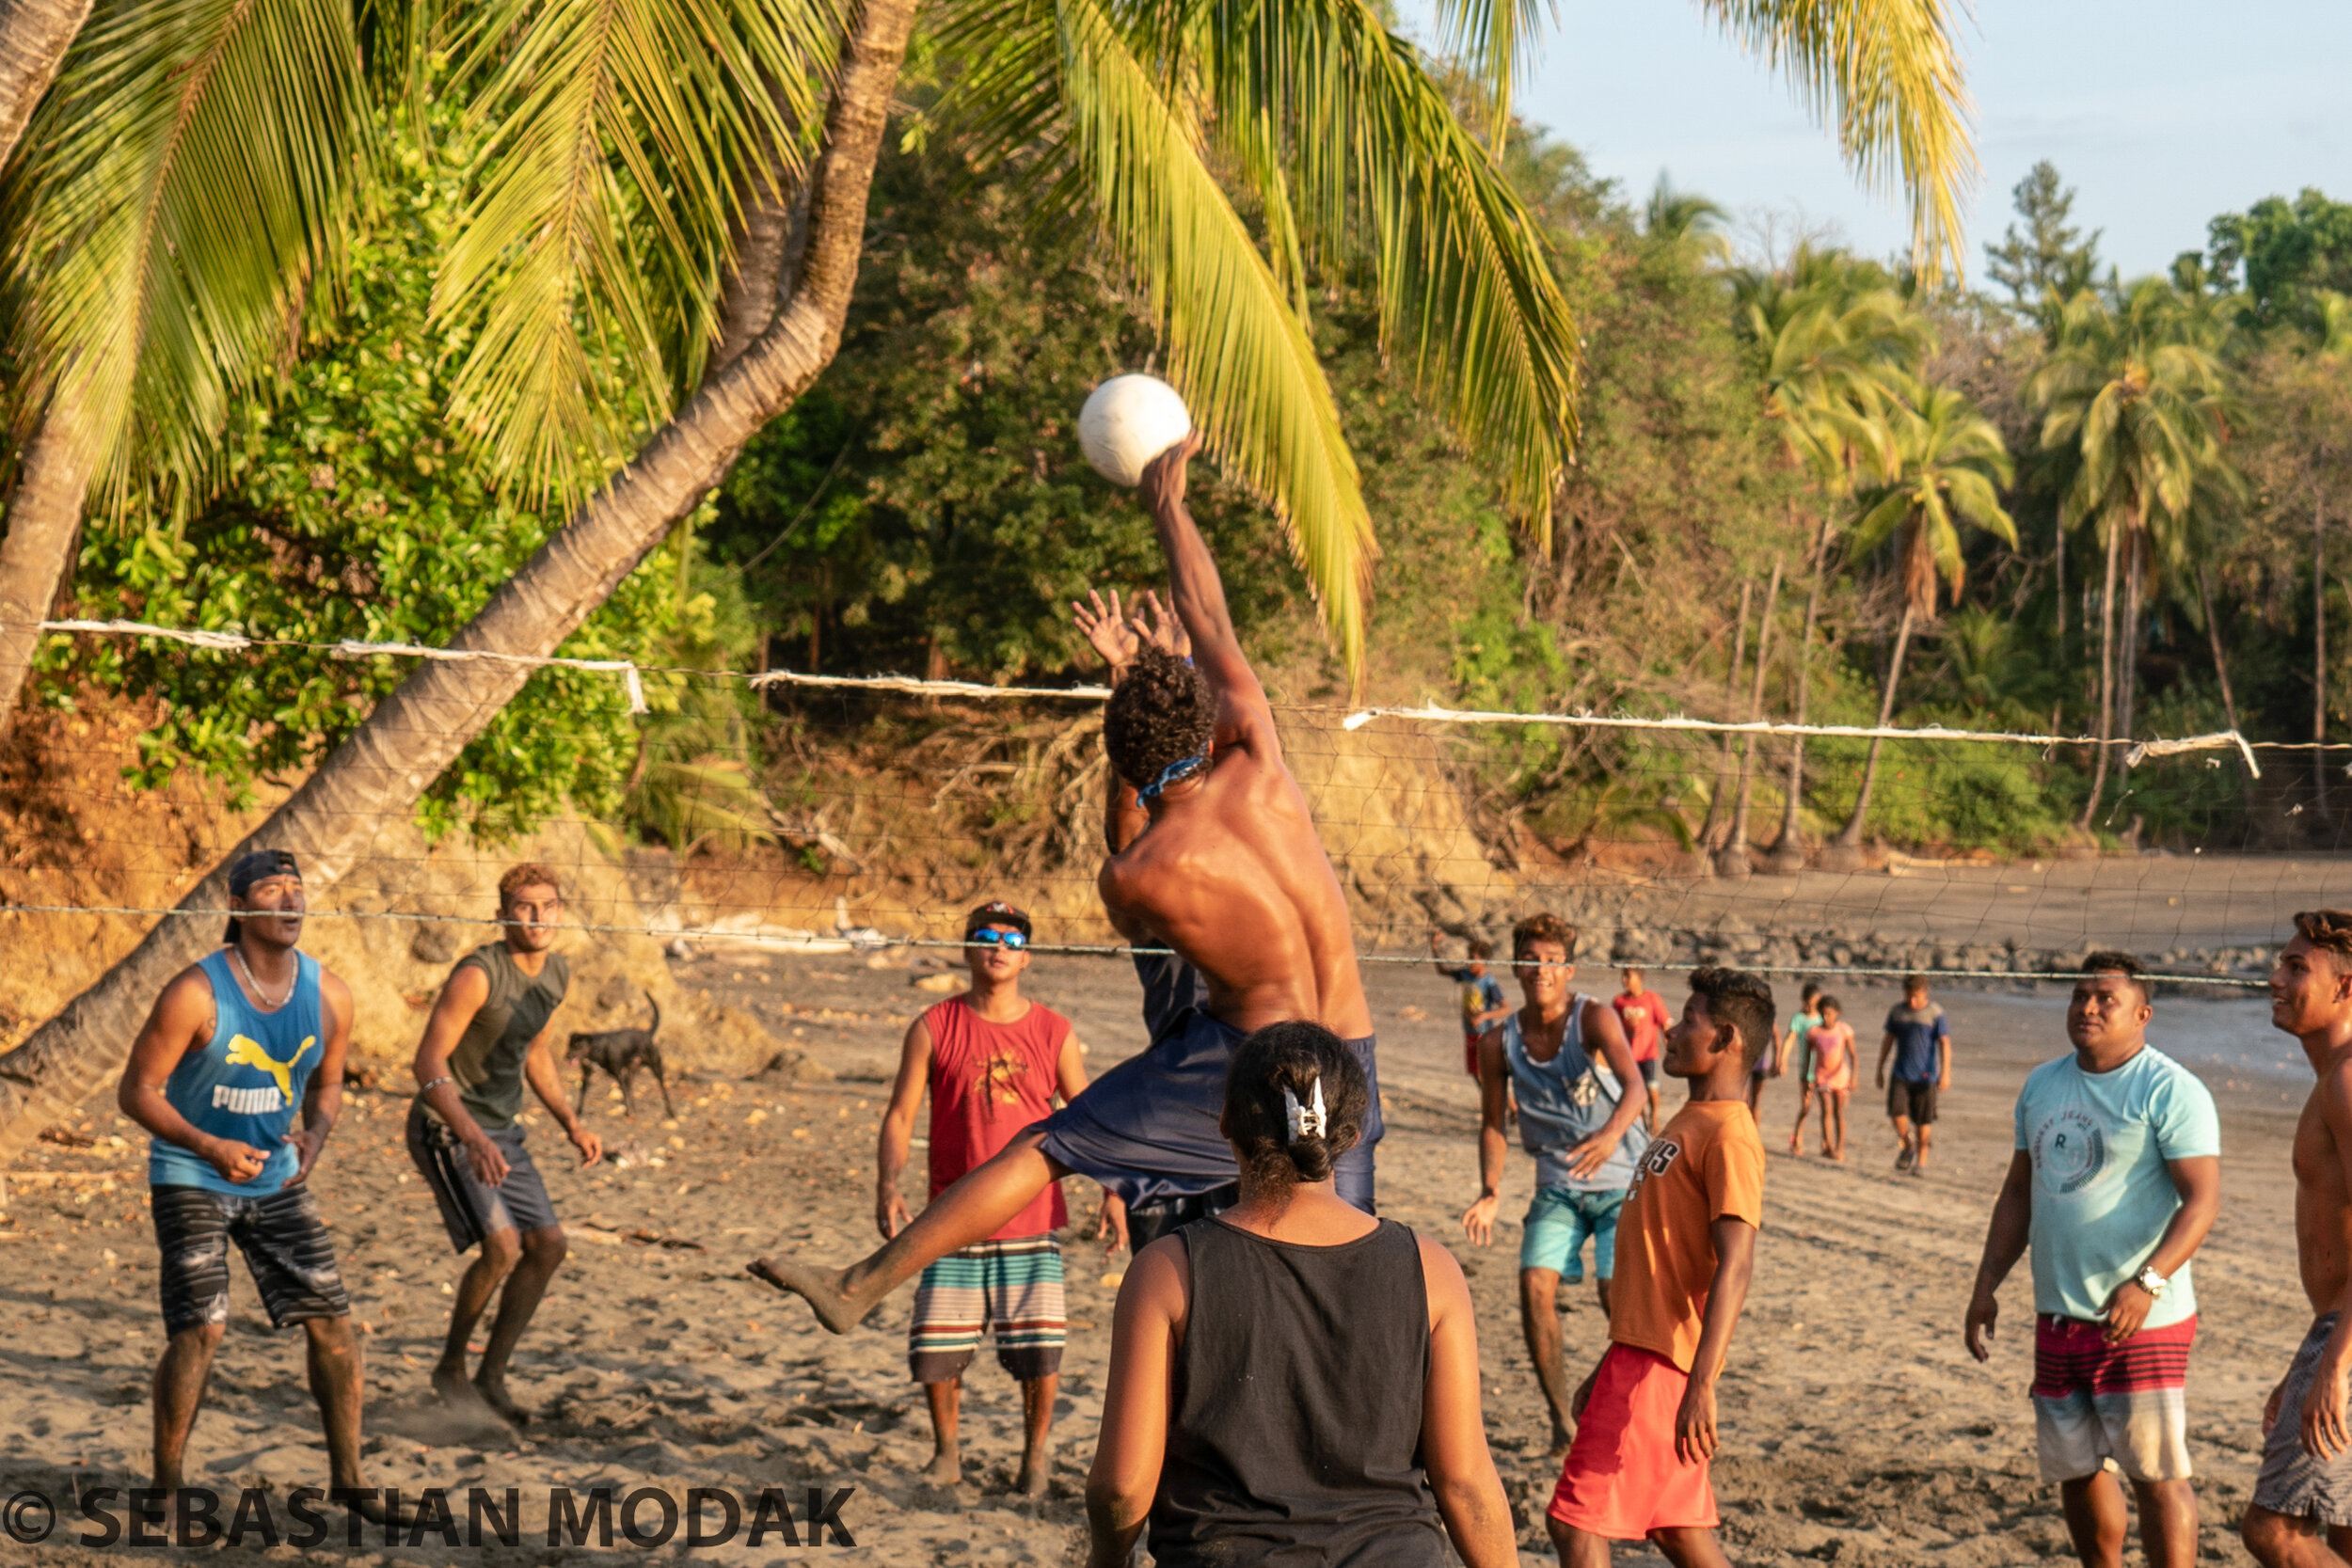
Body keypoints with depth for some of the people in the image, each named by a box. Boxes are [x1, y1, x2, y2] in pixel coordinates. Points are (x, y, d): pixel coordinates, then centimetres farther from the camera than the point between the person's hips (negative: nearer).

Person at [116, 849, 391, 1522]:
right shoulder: (196, 992, -20)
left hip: (276, 1180, 5)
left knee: (332, 1322, 1)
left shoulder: (328, 996, -5)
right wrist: (209, 1147, -29)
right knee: (200, 1331, -14)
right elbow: (137, 1091, -15)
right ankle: (167, 1483, 3)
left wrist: (314, 1136, -11)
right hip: (190, 1180, -5)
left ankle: (347, 1474, 16)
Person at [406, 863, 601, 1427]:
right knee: (502, 1244, -20)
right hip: (447, 1127, -8)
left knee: (547, 1243, 1)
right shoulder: (479, 974, -21)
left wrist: (571, 1123, 11)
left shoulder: (557, 974, 6)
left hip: (501, 1129, 8)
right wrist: (471, 1136, -38)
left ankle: (492, 1376, 12)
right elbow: (428, 1062, -26)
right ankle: (450, 1368, 1)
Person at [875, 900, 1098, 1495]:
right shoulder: (933, 1029, 1)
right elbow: (900, 1115, 0)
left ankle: (1036, 1453, 19)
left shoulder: (1053, 1033, 4)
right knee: (935, 1351, -1)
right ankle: (945, 1451, 23)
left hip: (1032, 1222, 0)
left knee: (1040, 1351, -4)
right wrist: (887, 1185, -14)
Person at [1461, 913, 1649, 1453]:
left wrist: (1612, 1134, -52)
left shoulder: (1594, 1018, -17)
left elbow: (1634, 1088, -32)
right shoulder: (1498, 1042, -6)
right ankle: (1560, 1413, -2)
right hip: (1557, 1184, 3)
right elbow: (1493, 1123, 4)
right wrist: (1491, 1194, -10)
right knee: (1535, 1283, -16)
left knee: (1617, 1290, -14)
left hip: (1622, 1178, -3)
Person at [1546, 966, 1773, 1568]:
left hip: (1662, 1364, -10)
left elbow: (1733, 1266, -23)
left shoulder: (1729, 1136, -14)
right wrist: (1607, 1372, 24)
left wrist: (1700, 1385, -31)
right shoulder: (1689, 1123, 17)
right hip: (1640, 1355, 10)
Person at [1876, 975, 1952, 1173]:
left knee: (1923, 1120, 1)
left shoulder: (1935, 1014, -5)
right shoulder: (1896, 1012, 7)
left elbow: (1944, 1044, -7)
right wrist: (1880, 1069, 19)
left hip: (1926, 1075, -3)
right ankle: (1907, 1147, 11)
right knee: (1897, 1112, -14)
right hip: (1901, 1074, 3)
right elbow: (1888, 1040, 17)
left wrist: (1945, 1073, -15)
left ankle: (1921, 1161, 13)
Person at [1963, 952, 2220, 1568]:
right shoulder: (2042, 1084, 12)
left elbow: (2202, 1199, -18)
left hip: (2140, 1321, -7)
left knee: (2155, 1473, -6)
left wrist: (2146, 1283, -30)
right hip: (2058, 1316, 7)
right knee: (2074, 1468, 14)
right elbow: (2019, 1193, 19)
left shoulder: (2170, 1090, -11)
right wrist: (1986, 1285, 12)